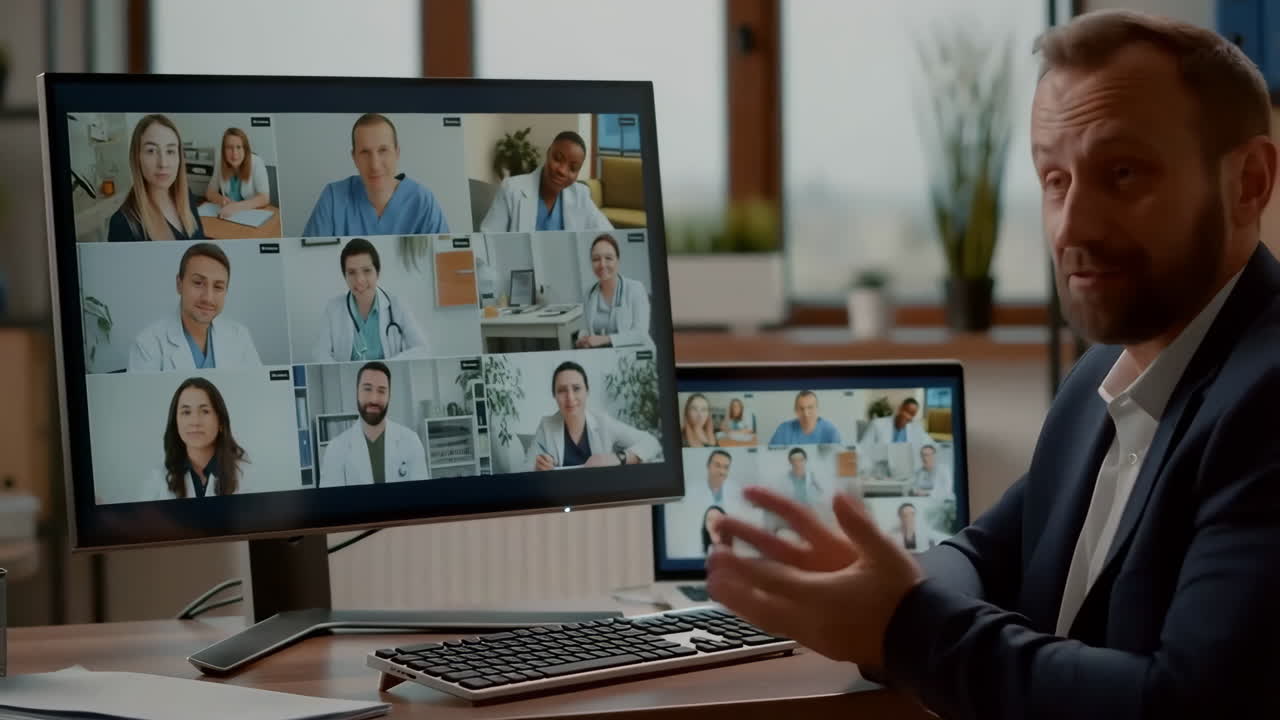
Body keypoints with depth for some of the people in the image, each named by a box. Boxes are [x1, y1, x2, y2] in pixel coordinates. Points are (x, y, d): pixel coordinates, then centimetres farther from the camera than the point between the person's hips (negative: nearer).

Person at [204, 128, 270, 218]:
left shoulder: (256, 163, -13)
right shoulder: (221, 163, -2)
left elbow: (265, 198, -19)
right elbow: (210, 192, 6)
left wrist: (237, 206, -32)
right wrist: (221, 200, -17)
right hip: (230, 214, 2)